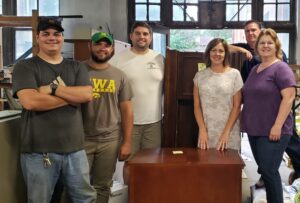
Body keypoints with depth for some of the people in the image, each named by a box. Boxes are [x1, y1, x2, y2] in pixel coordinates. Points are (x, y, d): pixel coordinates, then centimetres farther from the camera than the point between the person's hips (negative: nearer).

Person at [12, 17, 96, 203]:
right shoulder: (25, 67, -2)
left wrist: (52, 88, -16)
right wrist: (72, 96, -11)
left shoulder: (77, 67, 10)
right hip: (39, 151, -3)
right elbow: (30, 101, -19)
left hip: (75, 148, 4)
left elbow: (87, 95, -7)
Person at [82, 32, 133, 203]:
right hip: (81, 139, -2)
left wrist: (127, 142, 1)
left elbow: (126, 110, 6)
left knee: (103, 187, 12)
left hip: (110, 140, 2)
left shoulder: (119, 76, 5)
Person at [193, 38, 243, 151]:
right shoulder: (200, 76, 5)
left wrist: (226, 132, -8)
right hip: (206, 132, 2)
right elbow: (197, 106, 5)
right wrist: (202, 130, -4)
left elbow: (237, 106, -2)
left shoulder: (234, 74, -1)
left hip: (229, 133, -1)